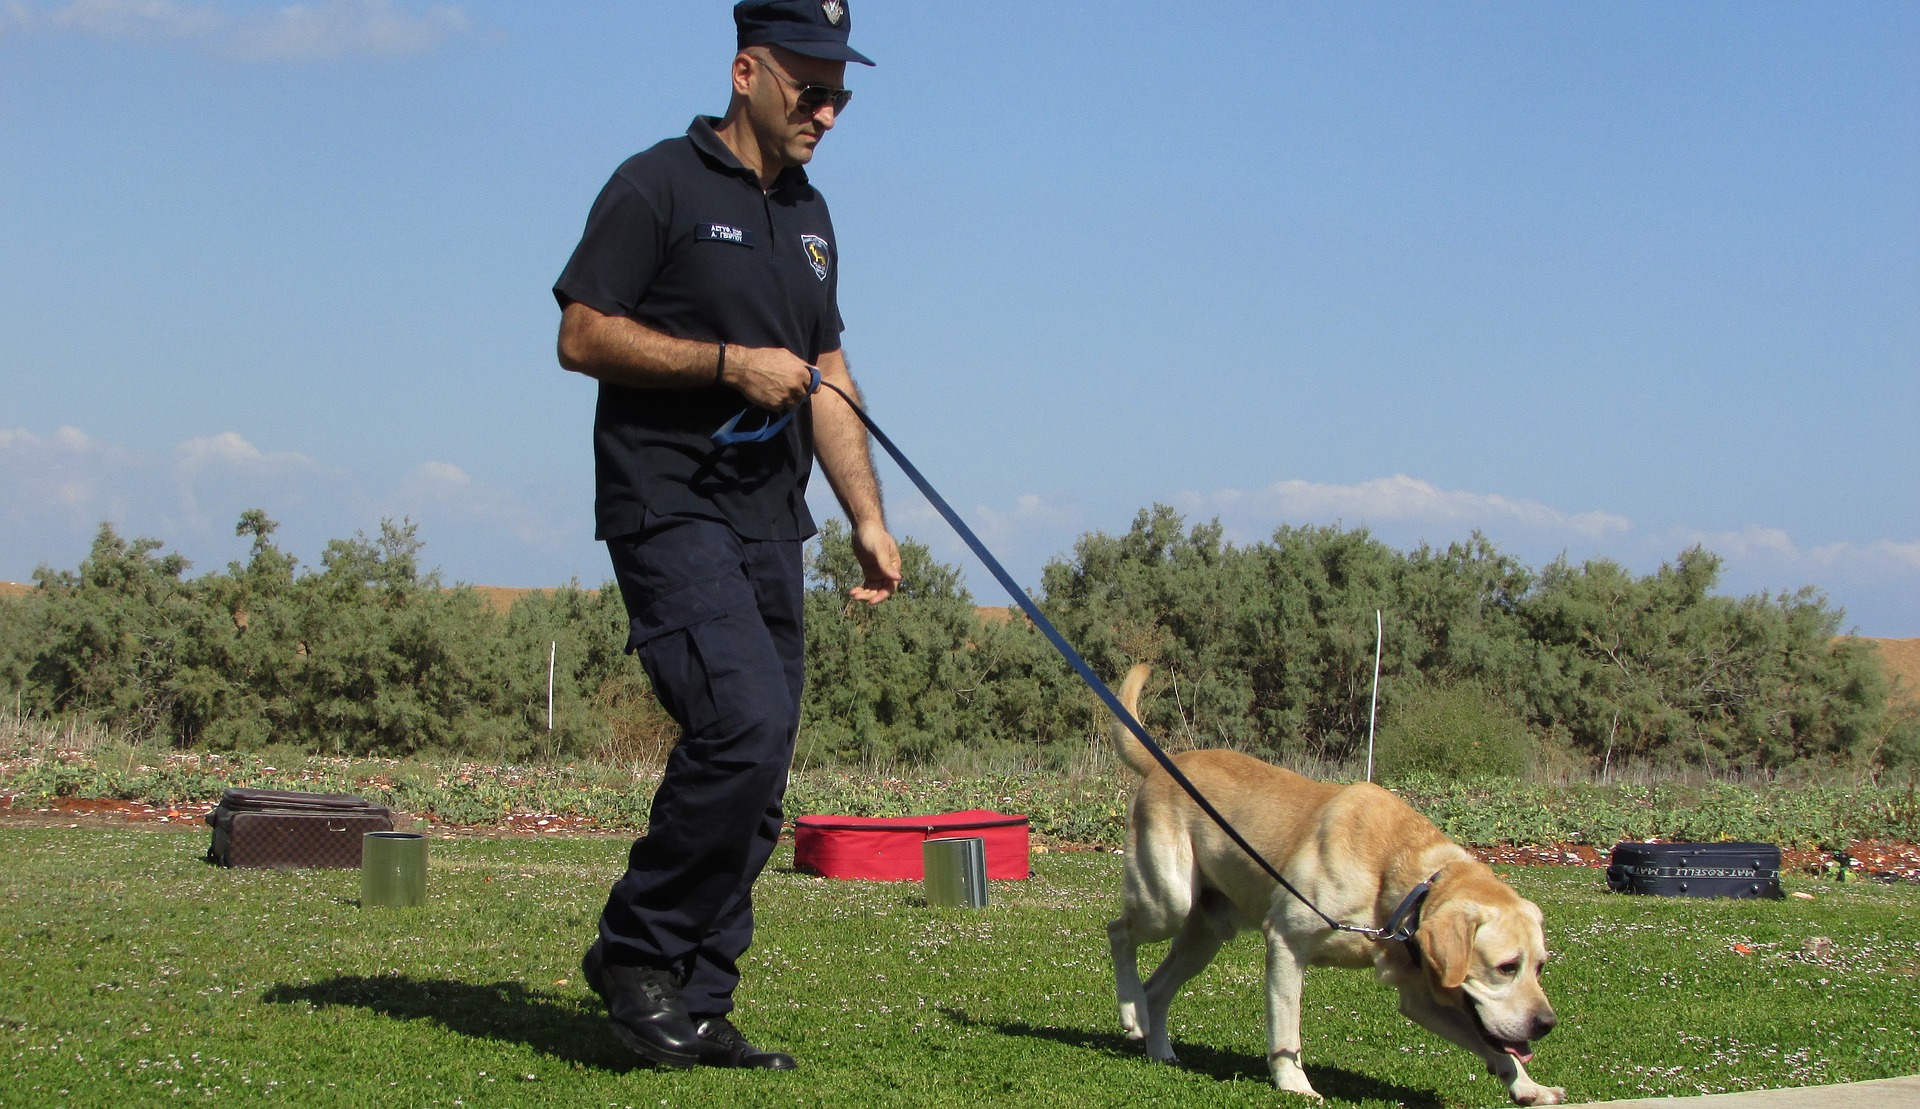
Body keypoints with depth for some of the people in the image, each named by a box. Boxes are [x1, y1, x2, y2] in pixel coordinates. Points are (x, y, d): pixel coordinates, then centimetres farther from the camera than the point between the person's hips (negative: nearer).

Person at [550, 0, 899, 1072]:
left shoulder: (808, 216, 19)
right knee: (744, 723, -22)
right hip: (670, 507, -8)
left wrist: (869, 518, 14)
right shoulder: (660, 186, -4)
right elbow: (581, 335, -9)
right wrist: (730, 362, -15)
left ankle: (697, 1009, 9)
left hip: (769, 520, 8)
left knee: (757, 780, 3)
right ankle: (636, 947, -5)